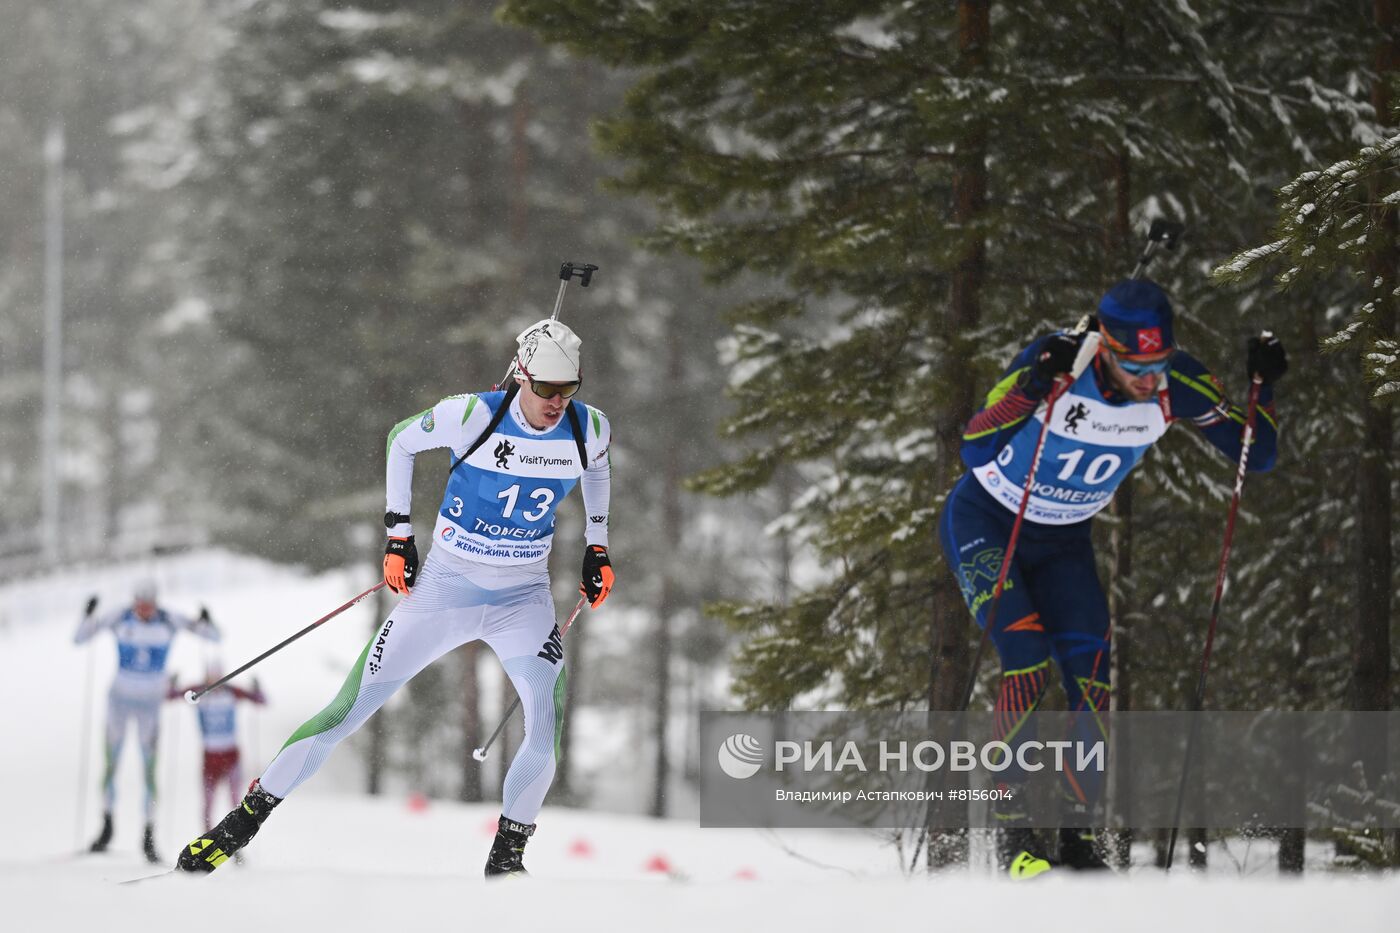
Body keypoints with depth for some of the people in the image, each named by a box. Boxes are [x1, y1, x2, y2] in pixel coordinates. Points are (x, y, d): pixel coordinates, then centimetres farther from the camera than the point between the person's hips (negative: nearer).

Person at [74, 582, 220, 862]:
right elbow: (79, 638, -7)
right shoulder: (119, 619, -8)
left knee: (149, 770, -6)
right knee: (110, 765, 3)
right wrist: (88, 617, -25)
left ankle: (149, 838, -1)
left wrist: (204, 624, -27)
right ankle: (107, 829, 18)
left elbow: (214, 637, -5)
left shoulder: (169, 621, -8)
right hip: (119, 700, 1)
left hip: (150, 703, -1)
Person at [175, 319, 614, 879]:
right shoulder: (470, 416, -20)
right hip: (445, 586, -2)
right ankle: (242, 824, 10)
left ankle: (506, 858, 3)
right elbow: (401, 441, 1)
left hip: (523, 600, 2)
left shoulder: (590, 429, -10)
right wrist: (398, 535, 0)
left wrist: (597, 547, 14)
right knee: (346, 713, -3)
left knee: (545, 733, -19)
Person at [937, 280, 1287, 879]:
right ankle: (1010, 825, -11)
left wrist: (1262, 385, -29)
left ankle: (1077, 834, 5)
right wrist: (1035, 385, -50)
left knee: (1091, 680, -7)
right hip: (985, 524, -4)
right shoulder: (1058, 361, -31)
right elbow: (974, 451, -38)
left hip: (1064, 540, 4)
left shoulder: (1177, 384, -19)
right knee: (1026, 657, -22)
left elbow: (1256, 455, -12)